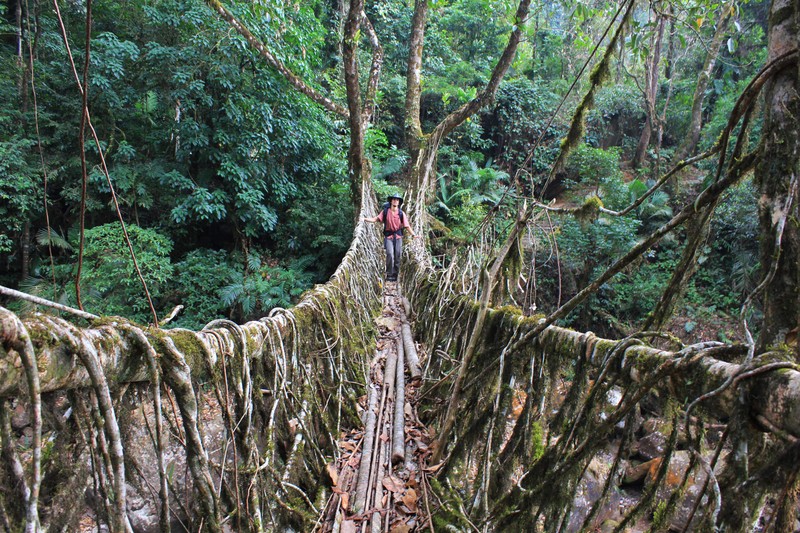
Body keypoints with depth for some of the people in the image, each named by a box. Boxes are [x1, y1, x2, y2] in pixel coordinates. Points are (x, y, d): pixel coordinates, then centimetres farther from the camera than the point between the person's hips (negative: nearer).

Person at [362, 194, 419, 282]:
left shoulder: (401, 213, 1)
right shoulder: (385, 211, 2)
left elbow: (407, 225, -3)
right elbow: (376, 219, -1)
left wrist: (413, 234, -14)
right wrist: (366, 219, -16)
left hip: (398, 237, 2)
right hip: (388, 236, -1)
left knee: (397, 257, 4)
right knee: (390, 255, -18)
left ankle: (395, 275, 18)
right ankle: (389, 274, -9)